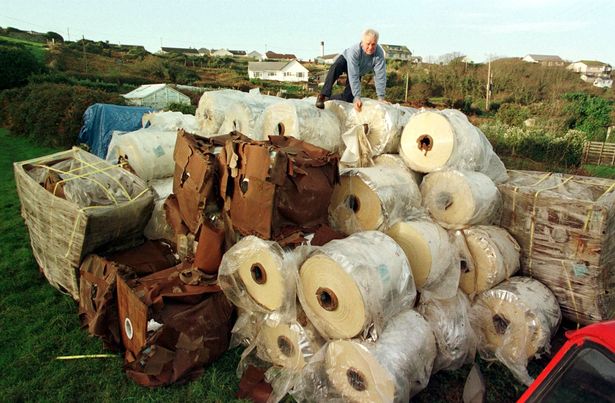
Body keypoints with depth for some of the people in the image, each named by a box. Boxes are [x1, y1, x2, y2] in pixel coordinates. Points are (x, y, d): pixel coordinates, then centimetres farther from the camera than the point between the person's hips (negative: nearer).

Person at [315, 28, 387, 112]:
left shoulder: (379, 53, -33)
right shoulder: (354, 50, -39)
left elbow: (380, 76, -31)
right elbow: (353, 76, -43)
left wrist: (381, 97, -34)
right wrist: (357, 97, -48)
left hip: (359, 72, 3)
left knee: (348, 98, -11)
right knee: (335, 67, -39)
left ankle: (328, 99, 15)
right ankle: (323, 96, -33)